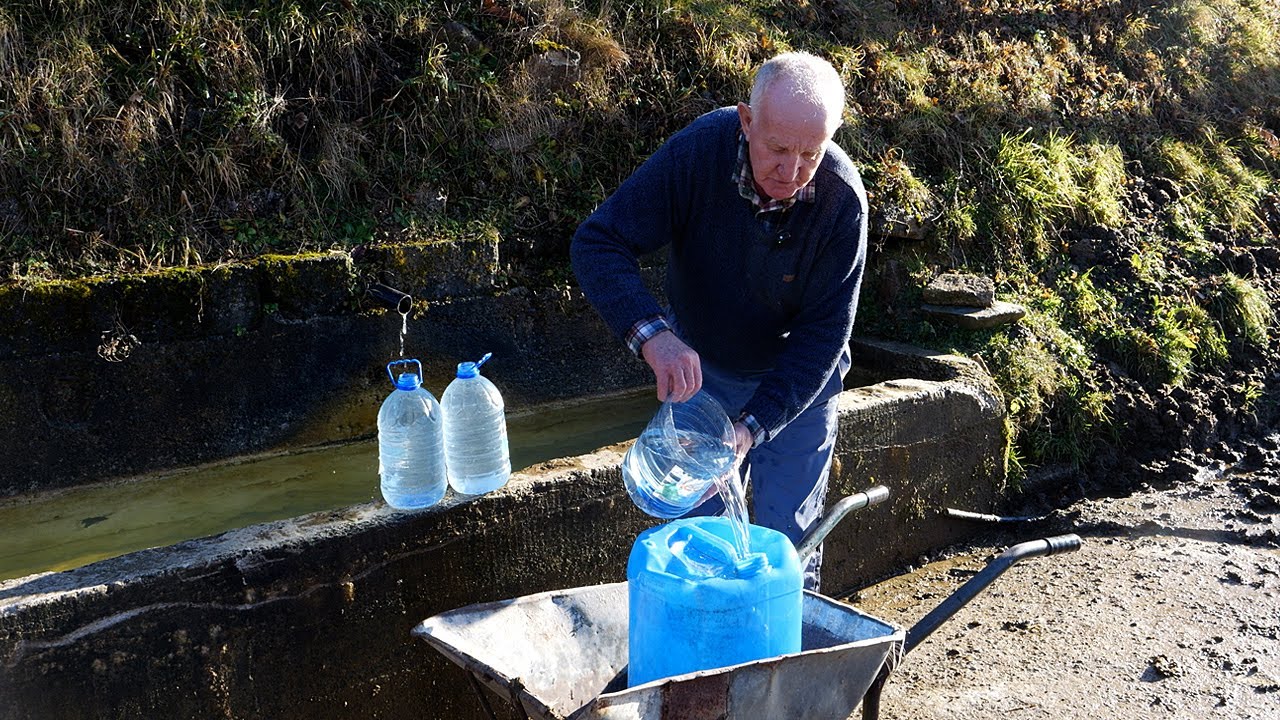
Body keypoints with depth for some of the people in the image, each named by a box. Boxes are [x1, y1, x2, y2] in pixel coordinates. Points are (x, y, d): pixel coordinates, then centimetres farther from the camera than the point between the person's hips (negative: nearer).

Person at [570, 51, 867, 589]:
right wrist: (651, 334, -44)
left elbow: (824, 333, -23)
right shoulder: (697, 151, -27)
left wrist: (754, 425, -34)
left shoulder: (842, 197, -27)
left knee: (788, 542, 7)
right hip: (697, 369, 1)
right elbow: (596, 242, -28)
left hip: (797, 382, -1)